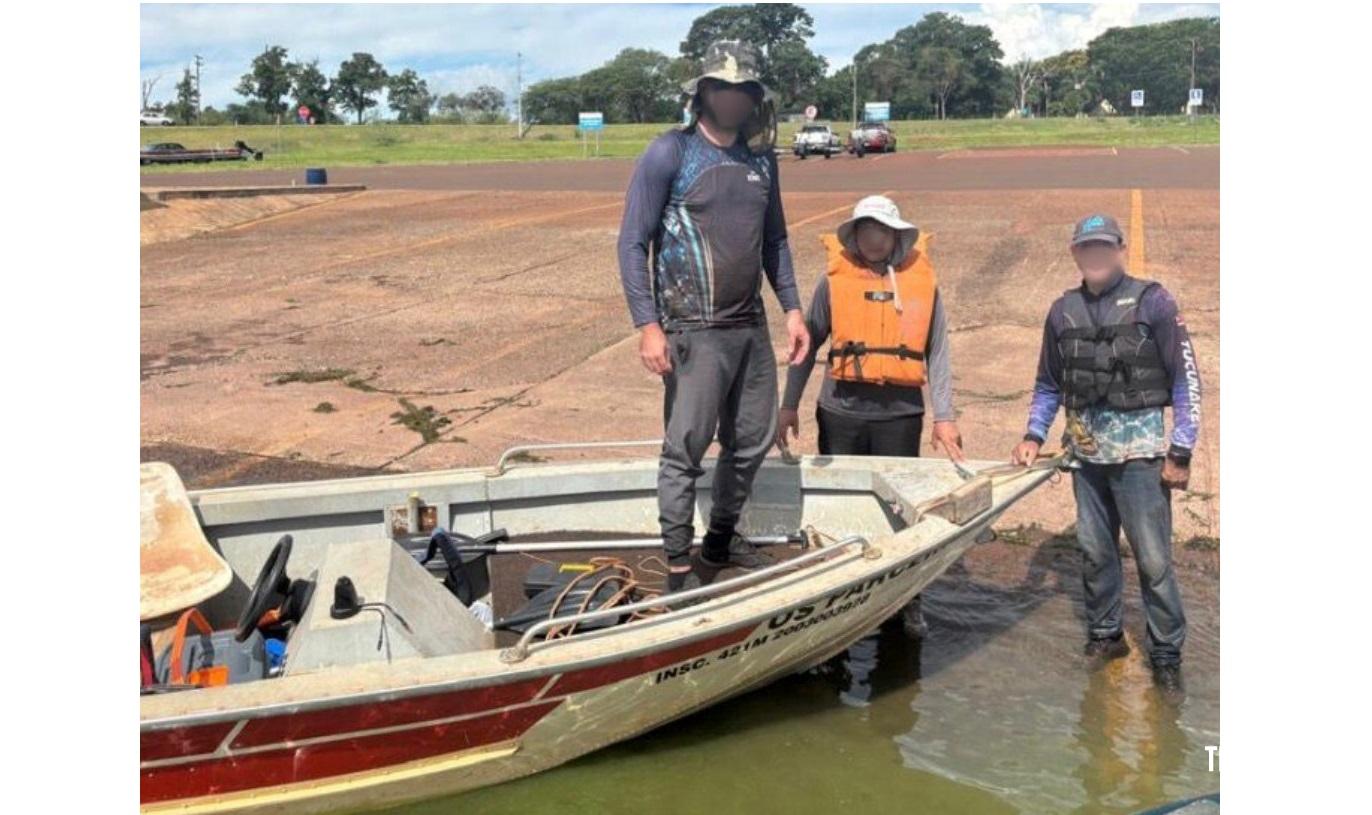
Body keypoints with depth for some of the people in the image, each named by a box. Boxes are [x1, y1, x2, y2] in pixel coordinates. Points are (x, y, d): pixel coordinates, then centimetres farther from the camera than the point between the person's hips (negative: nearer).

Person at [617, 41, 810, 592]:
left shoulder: (760, 159, 10)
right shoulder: (670, 153, -7)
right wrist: (647, 326, -16)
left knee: (752, 442, 14)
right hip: (693, 332, -6)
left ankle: (722, 541, 32)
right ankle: (679, 568, 7)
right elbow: (632, 243, -9)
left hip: (751, 326, 7)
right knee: (686, 449, -4)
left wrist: (792, 308, 11)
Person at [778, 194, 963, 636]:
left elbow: (937, 353, 5)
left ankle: (907, 603, 22)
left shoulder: (921, 282, 2)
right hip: (841, 413, 0)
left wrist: (944, 417, 1)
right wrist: (789, 405, 8)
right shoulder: (834, 280, 1)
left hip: (900, 414, 0)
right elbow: (808, 345, 7)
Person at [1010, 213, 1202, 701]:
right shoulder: (1063, 311, 9)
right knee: (1095, 552, 12)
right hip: (1086, 451, 5)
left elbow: (1186, 380, -4)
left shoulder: (1152, 303, -4)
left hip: (1138, 450, -4)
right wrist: (1034, 436, 6)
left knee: (1153, 558, -3)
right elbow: (1048, 385, 18)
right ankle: (1105, 636, 29)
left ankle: (1166, 656, 9)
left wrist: (1181, 452, -8)